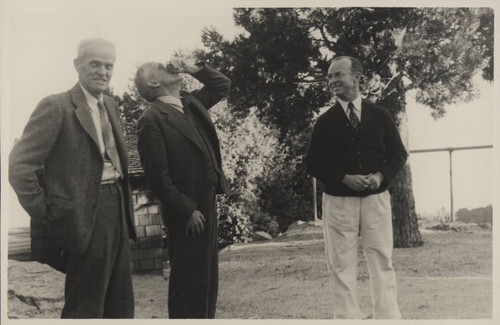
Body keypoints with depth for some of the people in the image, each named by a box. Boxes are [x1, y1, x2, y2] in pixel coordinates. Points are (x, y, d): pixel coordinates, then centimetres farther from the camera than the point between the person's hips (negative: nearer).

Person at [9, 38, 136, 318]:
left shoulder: (111, 106, 14)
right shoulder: (56, 106, -11)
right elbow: (19, 165, -14)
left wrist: (125, 201, 13)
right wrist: (47, 213, -12)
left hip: (118, 210, 8)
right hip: (87, 217, -8)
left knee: (121, 305, 16)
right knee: (85, 307, 1)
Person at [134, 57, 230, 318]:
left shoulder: (191, 104, 10)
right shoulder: (152, 119, -13)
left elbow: (222, 85, 23)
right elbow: (157, 175, -17)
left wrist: (192, 68, 8)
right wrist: (186, 210, -16)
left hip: (207, 206, 8)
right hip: (186, 213, -8)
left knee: (208, 278, 16)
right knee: (188, 281, 1)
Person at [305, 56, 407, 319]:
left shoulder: (380, 116, 7)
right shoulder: (325, 122, 5)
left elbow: (398, 153, 10)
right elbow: (312, 162, 2)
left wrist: (381, 175, -10)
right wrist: (345, 178, -12)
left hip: (376, 198, 1)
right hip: (338, 201, 0)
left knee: (382, 260, 3)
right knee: (341, 265, 1)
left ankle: (388, 316, 9)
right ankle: (347, 317, 8)